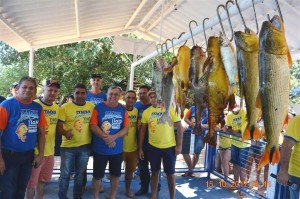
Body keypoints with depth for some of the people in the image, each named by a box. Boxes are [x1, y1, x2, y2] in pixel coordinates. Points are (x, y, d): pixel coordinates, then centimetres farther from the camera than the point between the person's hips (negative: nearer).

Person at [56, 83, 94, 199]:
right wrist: (65, 132, -30)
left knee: (80, 174, 18)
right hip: (68, 146, -3)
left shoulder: (92, 106, 0)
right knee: (65, 174, 7)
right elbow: (59, 126, -11)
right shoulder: (65, 107, -9)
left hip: (85, 146, 3)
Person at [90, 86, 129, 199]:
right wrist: (105, 137, -22)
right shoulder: (98, 108, -4)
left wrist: (113, 137, -17)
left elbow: (126, 128, -2)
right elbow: (93, 126, -10)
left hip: (117, 149, 3)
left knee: (115, 174, 16)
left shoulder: (123, 110, 4)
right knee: (97, 175, 7)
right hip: (100, 148, -3)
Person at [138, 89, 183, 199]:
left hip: (169, 147, -2)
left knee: (170, 173, 9)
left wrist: (179, 145, -8)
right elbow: (142, 130, 5)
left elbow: (179, 127, -5)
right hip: (153, 147, 2)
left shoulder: (171, 109, -9)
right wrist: (140, 148, 5)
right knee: (155, 172, 16)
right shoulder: (146, 112, -2)